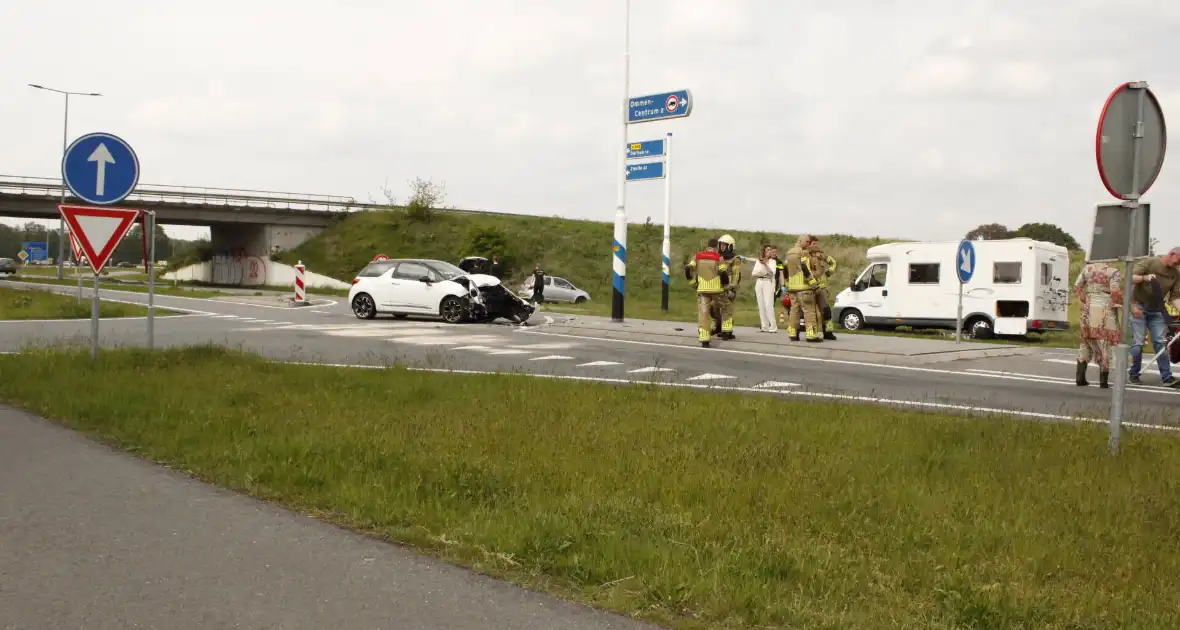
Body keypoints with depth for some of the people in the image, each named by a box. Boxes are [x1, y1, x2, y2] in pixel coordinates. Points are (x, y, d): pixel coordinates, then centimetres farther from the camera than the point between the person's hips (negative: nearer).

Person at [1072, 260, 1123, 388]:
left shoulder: (1087, 268, 5)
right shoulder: (1114, 272, -8)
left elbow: (1076, 287, 5)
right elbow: (1115, 292, -15)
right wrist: (1120, 303, 2)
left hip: (1089, 310, 4)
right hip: (1105, 311, -4)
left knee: (1087, 343, 15)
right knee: (1104, 344, 3)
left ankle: (1080, 378, 10)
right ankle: (1103, 381, 4)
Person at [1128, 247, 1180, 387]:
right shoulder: (1148, 263, -9)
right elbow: (1131, 278, -14)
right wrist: (1144, 277, -33)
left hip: (1156, 311, 4)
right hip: (1139, 307, -4)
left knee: (1161, 342, -1)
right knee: (1138, 342, -6)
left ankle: (1167, 377, -2)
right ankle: (1134, 374, 6)